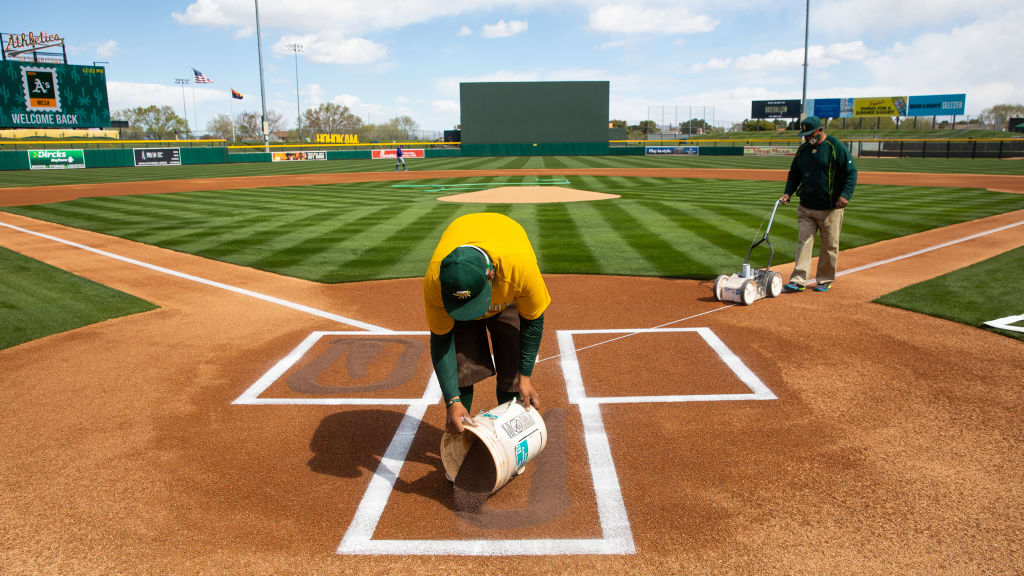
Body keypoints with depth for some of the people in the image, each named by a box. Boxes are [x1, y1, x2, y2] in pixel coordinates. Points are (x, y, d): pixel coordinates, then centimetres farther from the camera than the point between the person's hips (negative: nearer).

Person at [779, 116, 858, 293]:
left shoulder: (836, 147, -7)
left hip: (830, 209, -4)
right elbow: (794, 174, 19)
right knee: (803, 243, -1)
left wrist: (845, 194, -20)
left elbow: (851, 172, -8)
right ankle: (799, 280, -2)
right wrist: (788, 192, 4)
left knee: (830, 246, 6)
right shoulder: (802, 149, 10)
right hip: (806, 207, 4)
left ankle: (825, 280, 18)